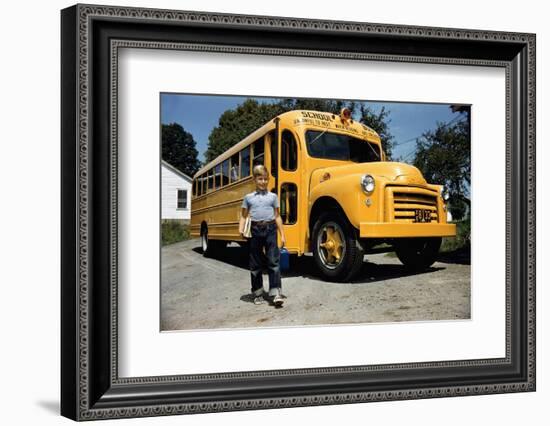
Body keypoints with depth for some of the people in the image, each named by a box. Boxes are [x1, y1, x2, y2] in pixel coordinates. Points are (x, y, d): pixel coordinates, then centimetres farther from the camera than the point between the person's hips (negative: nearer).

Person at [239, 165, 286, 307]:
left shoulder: (273, 196, 9)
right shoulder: (248, 197, 9)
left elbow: (277, 216, 10)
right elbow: (243, 216, 11)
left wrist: (282, 234, 6)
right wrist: (241, 230, -6)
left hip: (270, 229, -1)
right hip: (255, 230, 1)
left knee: (273, 262, -7)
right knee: (255, 264, 7)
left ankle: (276, 293, -8)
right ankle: (258, 293, 18)